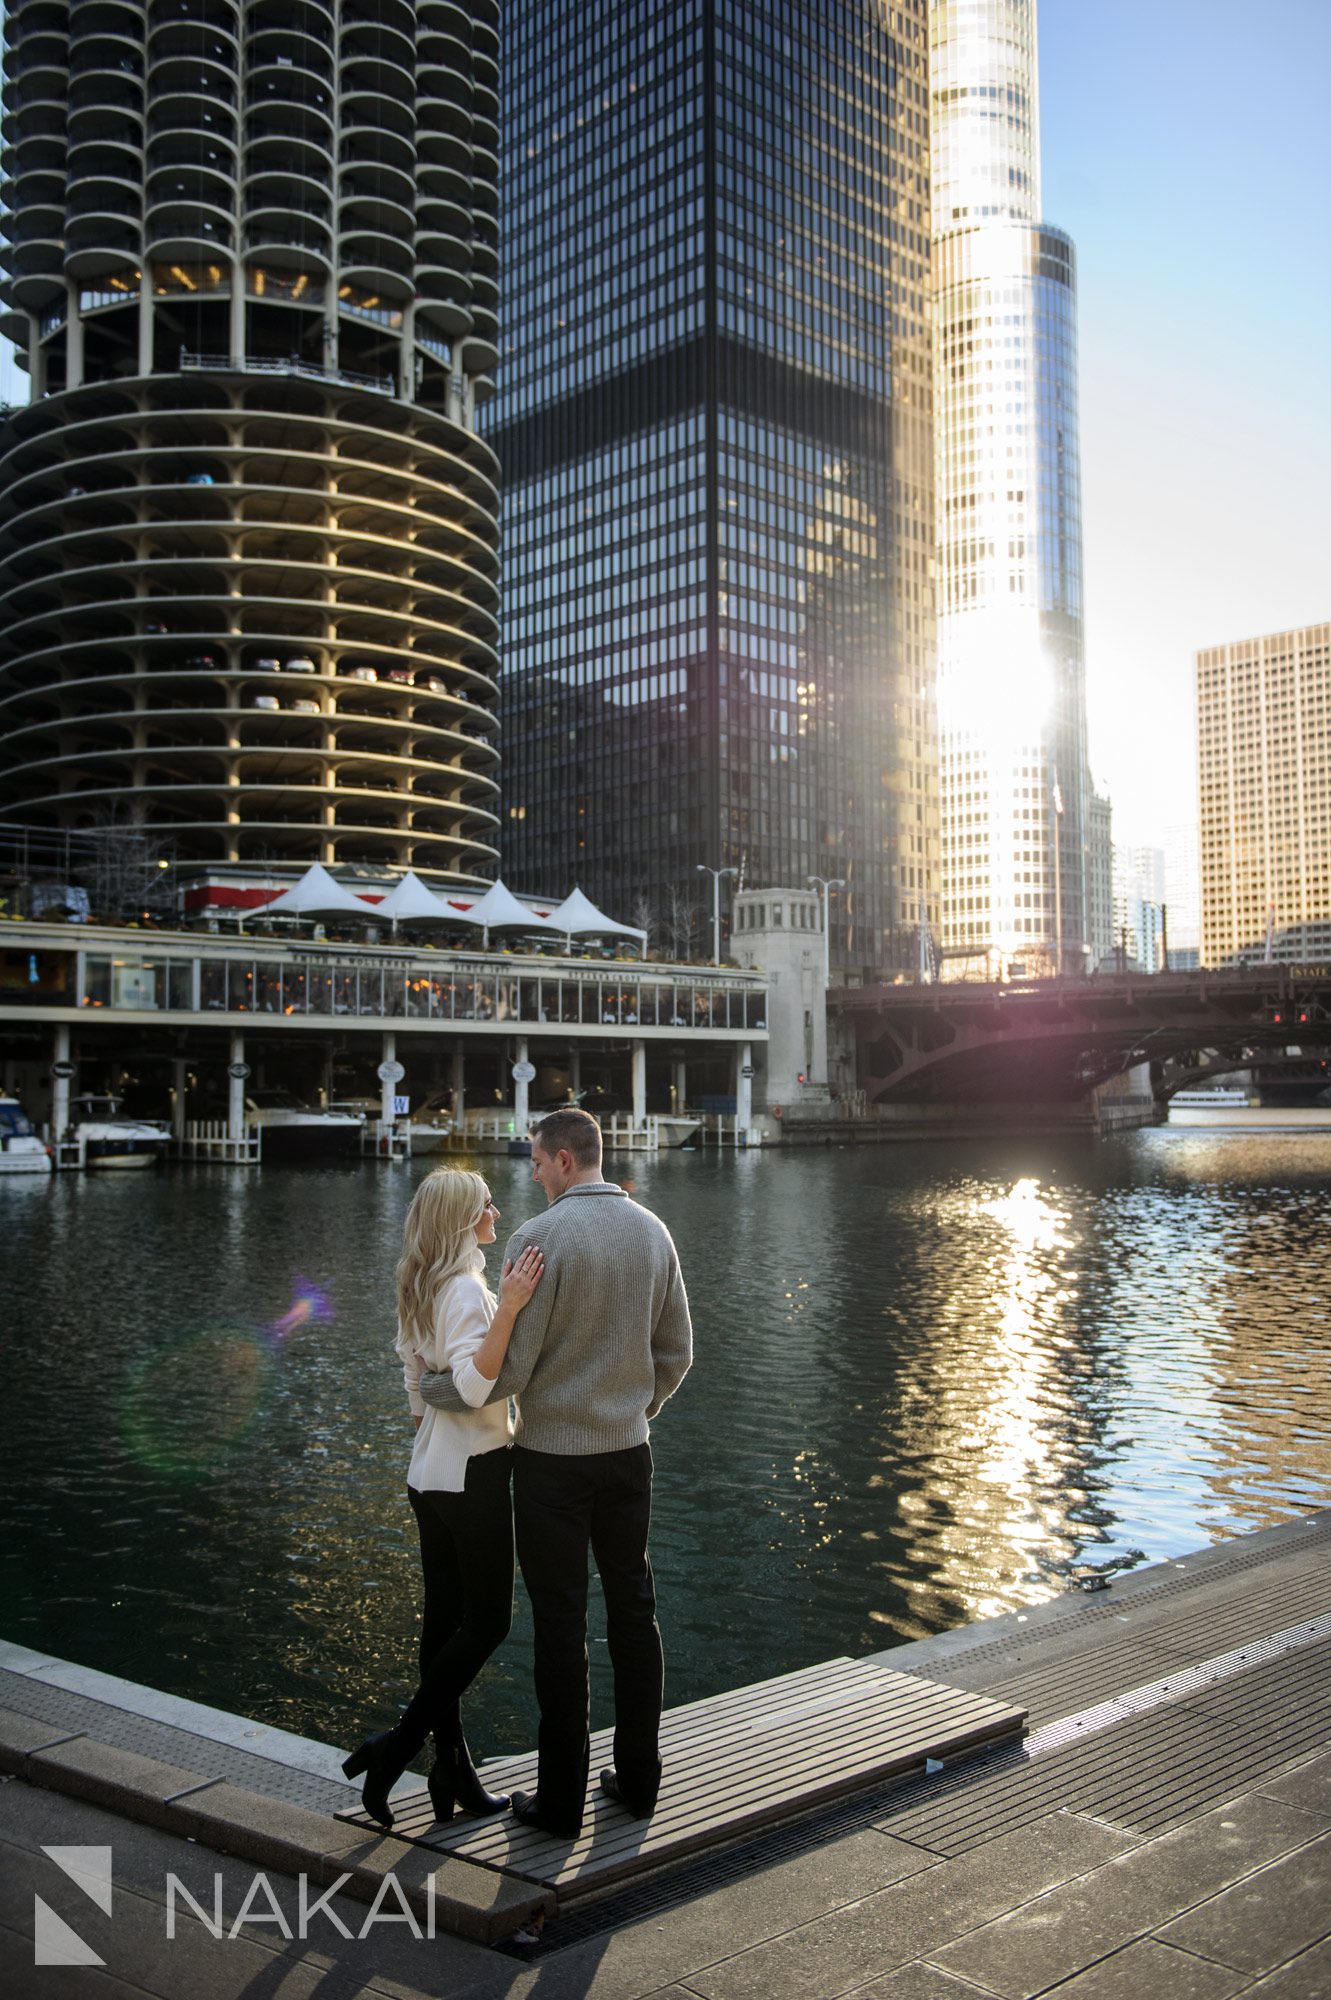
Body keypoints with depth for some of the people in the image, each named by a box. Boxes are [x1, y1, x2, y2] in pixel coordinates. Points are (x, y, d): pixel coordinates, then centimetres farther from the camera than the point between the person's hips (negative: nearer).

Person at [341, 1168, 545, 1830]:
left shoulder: (421, 1290, 11)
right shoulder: (466, 1288, -17)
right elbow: (474, 1383, -30)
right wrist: (509, 1307, -38)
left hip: (430, 1472, 9)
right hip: (473, 1472, -9)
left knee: (445, 1618, 11)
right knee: (487, 1621, 1)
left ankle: (453, 1773, 17)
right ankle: (397, 1745, 1)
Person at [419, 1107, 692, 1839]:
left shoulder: (540, 1238, -17)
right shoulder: (652, 1232, 3)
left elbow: (506, 1370, -17)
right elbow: (675, 1354, 9)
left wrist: (431, 1390, 0)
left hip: (552, 1457, -5)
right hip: (628, 1451, 6)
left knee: (560, 1621, 3)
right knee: (632, 1608, 15)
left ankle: (562, 1798, 13)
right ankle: (638, 1777, 24)